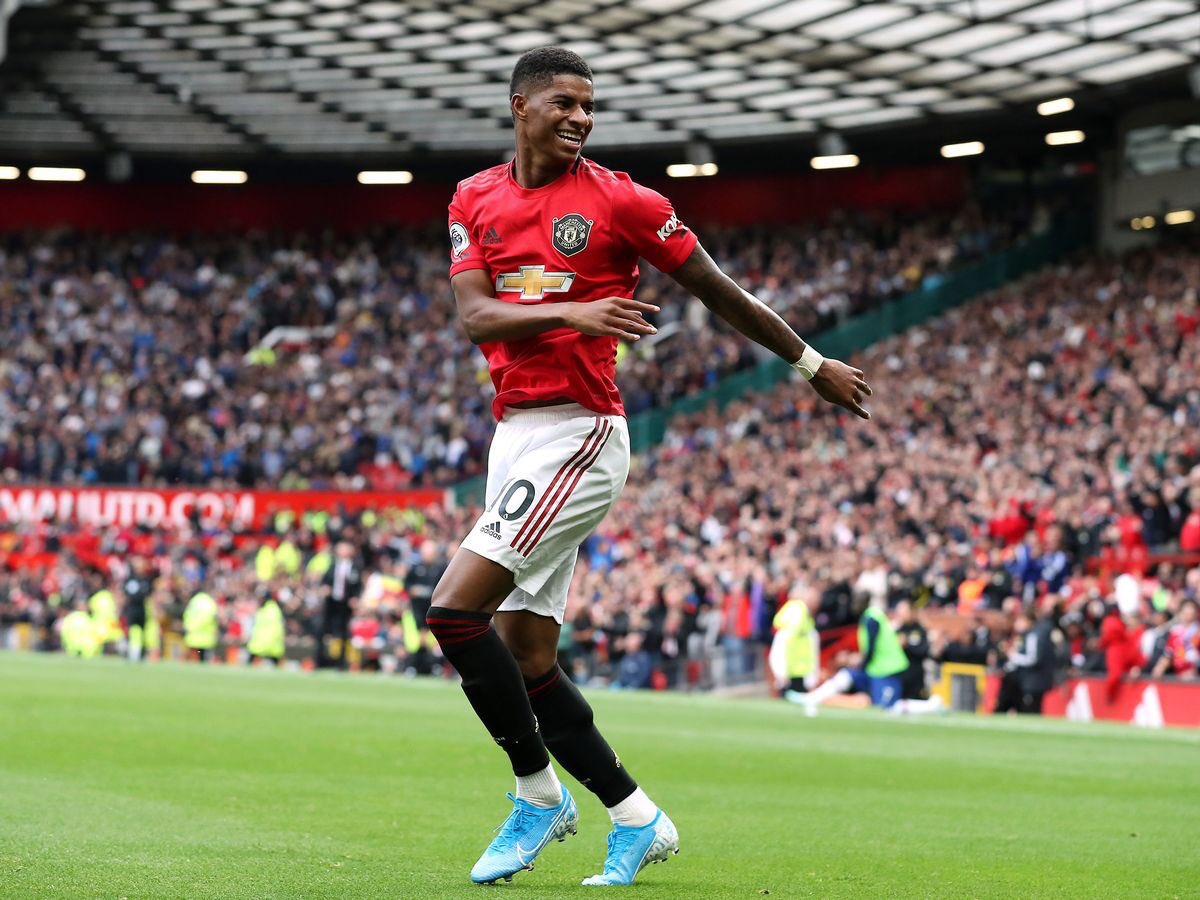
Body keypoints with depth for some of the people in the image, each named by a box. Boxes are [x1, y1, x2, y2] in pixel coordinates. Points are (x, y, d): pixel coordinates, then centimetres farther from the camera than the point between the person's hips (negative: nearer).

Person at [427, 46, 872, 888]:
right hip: (515, 434, 6)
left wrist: (814, 366, 11)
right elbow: (476, 317, -4)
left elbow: (721, 291, 5)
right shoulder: (475, 201, 9)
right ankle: (637, 818, 15)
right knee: (525, 660, 5)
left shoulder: (621, 201, -4)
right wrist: (571, 312, -21)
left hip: (579, 436, -6)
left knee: (455, 612, -16)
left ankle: (540, 793, -1)